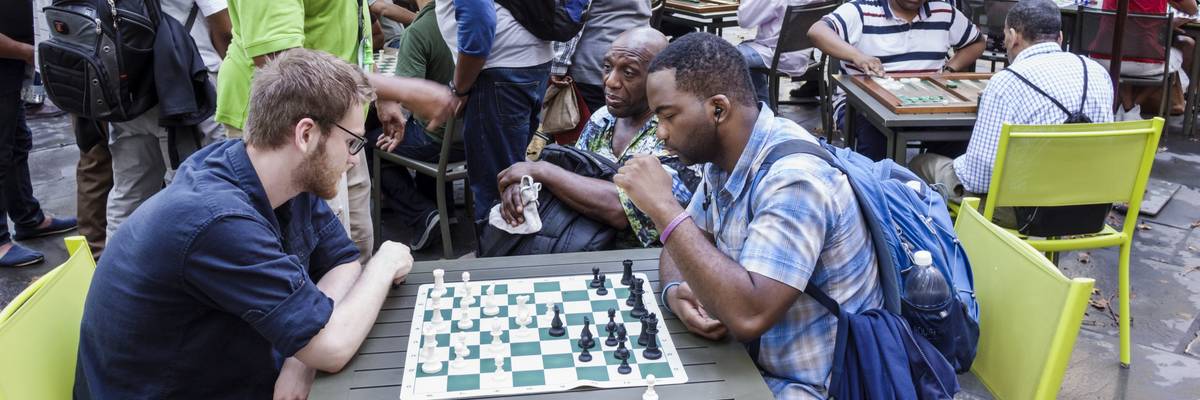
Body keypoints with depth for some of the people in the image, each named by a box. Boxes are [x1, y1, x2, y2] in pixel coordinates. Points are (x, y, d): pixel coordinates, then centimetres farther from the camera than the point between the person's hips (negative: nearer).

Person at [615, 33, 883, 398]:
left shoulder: (794, 177, -26)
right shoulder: (726, 158, 0)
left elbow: (748, 315, -34)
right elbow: (683, 245, 11)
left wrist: (664, 208, -30)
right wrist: (675, 291, -11)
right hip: (751, 359, 7)